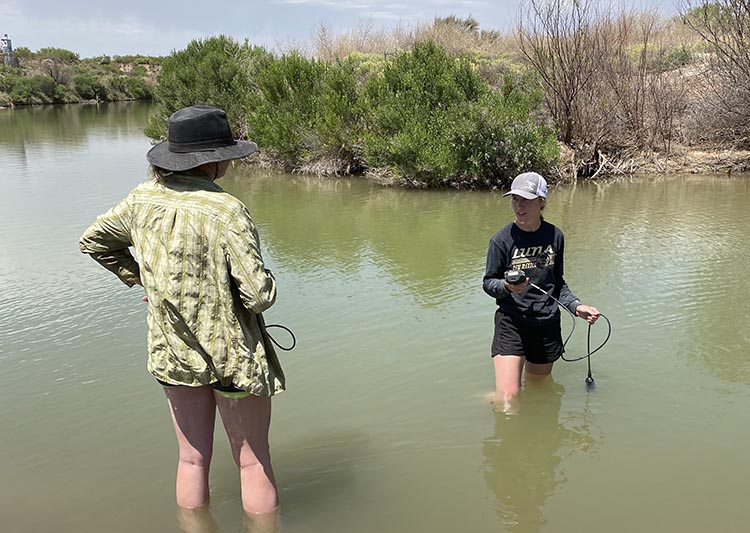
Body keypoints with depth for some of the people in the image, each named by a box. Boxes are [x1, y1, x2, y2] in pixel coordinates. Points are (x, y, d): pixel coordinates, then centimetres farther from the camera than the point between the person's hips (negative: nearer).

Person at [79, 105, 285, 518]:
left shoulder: (143, 199, -4)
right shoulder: (226, 211, -23)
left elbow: (94, 241, 13)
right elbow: (260, 293, -23)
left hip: (171, 350, 6)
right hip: (233, 353, -5)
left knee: (192, 459, 20)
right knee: (254, 462, 13)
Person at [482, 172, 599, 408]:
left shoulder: (555, 236, 2)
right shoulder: (502, 239, -10)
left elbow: (557, 281, 13)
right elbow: (488, 283, -3)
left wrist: (575, 306, 0)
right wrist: (506, 287, -24)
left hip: (547, 323, 4)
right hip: (511, 322, -4)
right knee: (507, 398, -11)